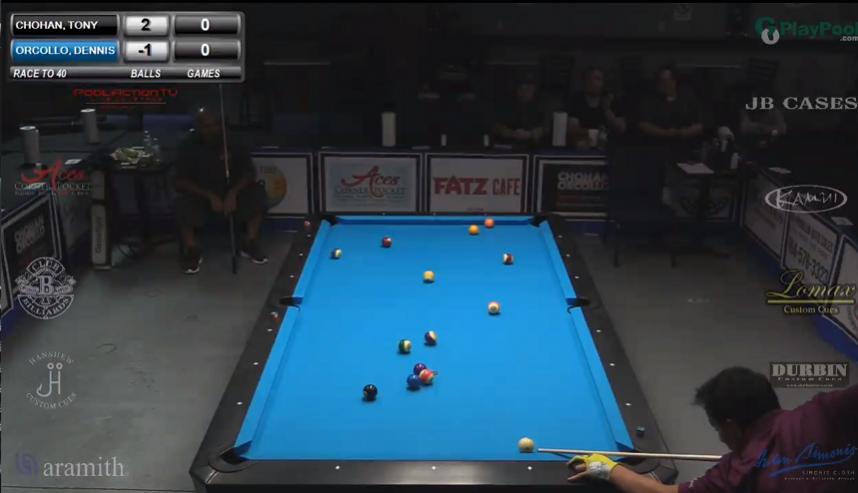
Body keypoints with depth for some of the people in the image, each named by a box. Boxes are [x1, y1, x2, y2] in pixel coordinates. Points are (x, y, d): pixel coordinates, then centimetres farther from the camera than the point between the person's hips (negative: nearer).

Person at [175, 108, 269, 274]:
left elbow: (250, 173, -7)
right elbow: (181, 182, -14)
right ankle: (192, 250, -12)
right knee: (184, 204, -34)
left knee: (257, 192, -23)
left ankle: (249, 244, -10)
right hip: (200, 195, -2)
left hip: (230, 193, 2)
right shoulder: (188, 147, -11)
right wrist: (210, 196, -25)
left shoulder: (232, 144, -6)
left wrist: (233, 193, -24)